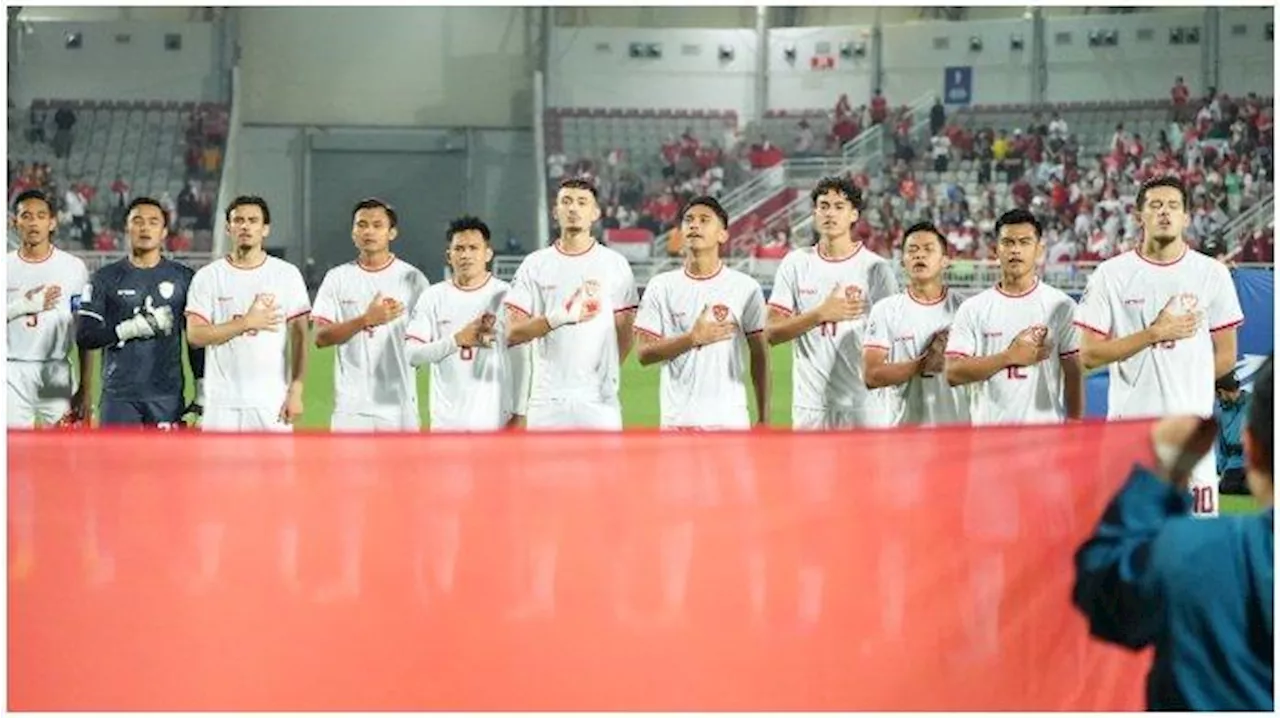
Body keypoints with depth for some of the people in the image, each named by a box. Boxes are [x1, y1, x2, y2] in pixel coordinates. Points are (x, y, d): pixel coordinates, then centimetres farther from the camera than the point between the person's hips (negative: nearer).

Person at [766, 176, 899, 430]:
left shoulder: (877, 268, 0)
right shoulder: (796, 263, 5)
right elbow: (772, 333, 0)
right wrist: (821, 314, -15)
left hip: (864, 408, -2)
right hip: (810, 407, 2)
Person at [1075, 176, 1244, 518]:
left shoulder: (1212, 273, 5)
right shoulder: (1111, 275, 1)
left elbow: (1226, 356, 10)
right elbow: (1089, 355, -5)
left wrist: (1182, 386, 7)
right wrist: (1154, 333, -11)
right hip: (1130, 422, -1)